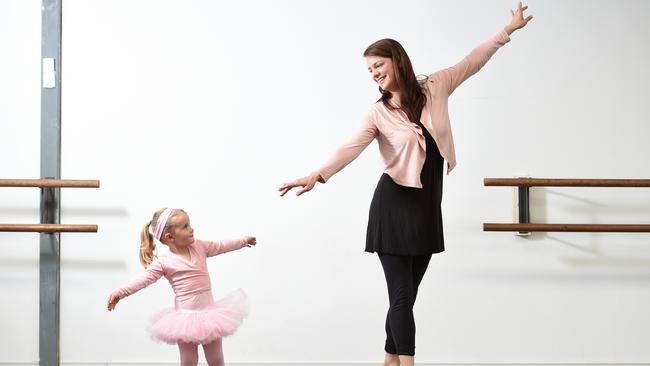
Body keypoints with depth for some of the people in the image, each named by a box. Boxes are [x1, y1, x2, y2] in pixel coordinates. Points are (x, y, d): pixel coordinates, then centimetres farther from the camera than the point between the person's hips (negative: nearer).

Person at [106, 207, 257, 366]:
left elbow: (220, 246, 16)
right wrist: (119, 292, -27)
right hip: (186, 316, -4)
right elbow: (144, 279, -16)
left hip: (208, 312, 4)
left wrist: (244, 240, 26)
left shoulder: (199, 246, 2)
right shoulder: (163, 263, -11)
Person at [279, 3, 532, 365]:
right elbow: (351, 148, -18)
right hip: (395, 206, -3)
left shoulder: (434, 87, 2)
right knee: (402, 295, -4)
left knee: (406, 294, 12)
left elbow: (473, 62, 10)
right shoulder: (378, 112, -6)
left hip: (428, 207, 4)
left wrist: (509, 29, 14)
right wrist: (317, 175, -35)